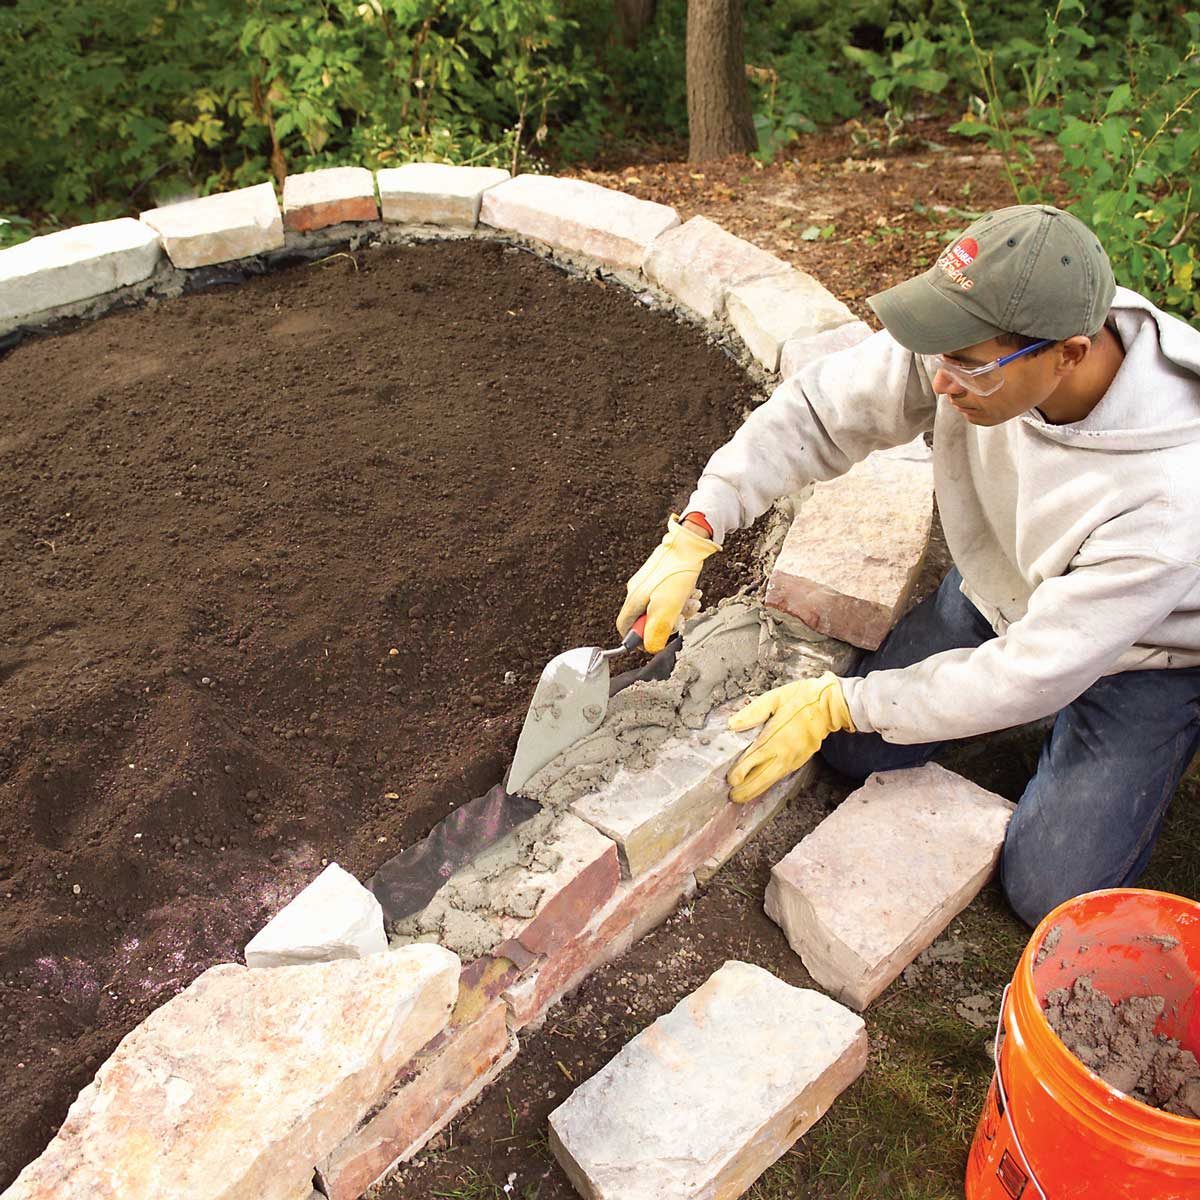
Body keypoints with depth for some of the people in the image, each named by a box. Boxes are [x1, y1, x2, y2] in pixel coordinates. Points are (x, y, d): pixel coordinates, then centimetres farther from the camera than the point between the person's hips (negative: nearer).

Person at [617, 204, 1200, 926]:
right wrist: (693, 537, -28)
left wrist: (837, 703, -27)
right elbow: (820, 409, -18)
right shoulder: (979, 339, -29)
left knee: (1049, 894, -8)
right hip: (999, 590, 5)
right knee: (853, 751, 4)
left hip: (1142, 647, -4)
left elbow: (1032, 673, -32)